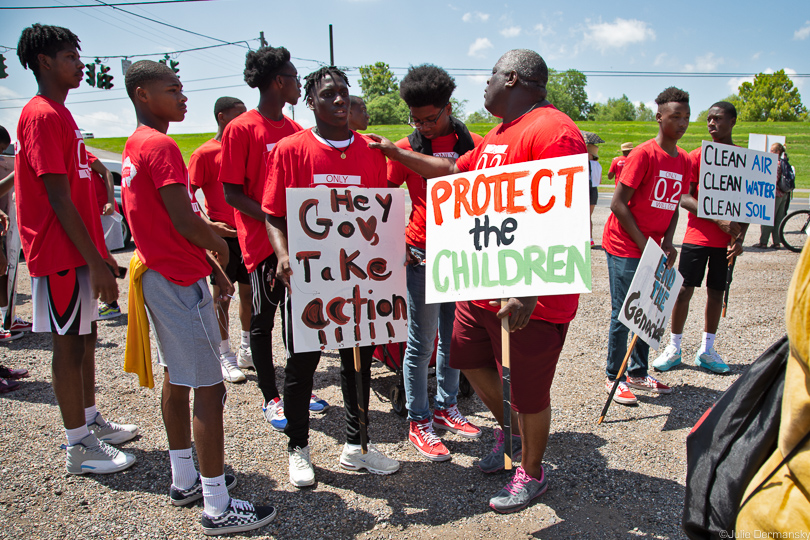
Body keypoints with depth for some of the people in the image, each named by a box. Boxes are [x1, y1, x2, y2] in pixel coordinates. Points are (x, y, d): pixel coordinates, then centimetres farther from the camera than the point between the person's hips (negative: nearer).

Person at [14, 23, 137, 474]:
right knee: (69, 344, -1)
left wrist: (100, 253, 18)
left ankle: (91, 421, 30)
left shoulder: (61, 115, 16)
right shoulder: (42, 116, -14)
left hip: (80, 250, 10)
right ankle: (80, 446, 10)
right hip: (61, 254, -9)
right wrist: (96, 262, -20)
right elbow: (59, 199, -20)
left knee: (85, 336, 16)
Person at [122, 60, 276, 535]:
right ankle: (218, 507, 3)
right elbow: (186, 221, -23)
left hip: (158, 275, 11)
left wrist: (212, 267, 16)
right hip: (181, 282, -11)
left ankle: (185, 480, 32)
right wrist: (220, 247, -3)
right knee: (209, 389, -5)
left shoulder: (136, 146, 15)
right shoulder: (161, 146, -17)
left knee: (177, 379, 18)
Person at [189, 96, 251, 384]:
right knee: (222, 296, 3)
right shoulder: (205, 153, -6)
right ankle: (225, 355, 13)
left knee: (248, 292, 12)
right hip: (222, 234, -5)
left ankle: (247, 348, 27)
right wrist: (209, 225, -18)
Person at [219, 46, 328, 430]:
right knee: (263, 320, 5)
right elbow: (231, 193, -10)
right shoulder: (240, 129, -8)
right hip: (263, 242, -6)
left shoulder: (295, 130, 12)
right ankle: (270, 398, 19)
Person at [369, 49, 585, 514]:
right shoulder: (499, 135, 14)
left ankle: (532, 472, 32)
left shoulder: (553, 131, -18)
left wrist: (529, 291, -30)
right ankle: (510, 431, 46)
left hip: (529, 298, -10)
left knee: (528, 392, 7)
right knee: (469, 359, 22)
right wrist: (394, 153, 30)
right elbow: (454, 170, 28)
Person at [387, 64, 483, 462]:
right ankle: (419, 421, 16)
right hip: (422, 254, -3)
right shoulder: (406, 149, -1)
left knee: (454, 337, 14)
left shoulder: (474, 144, 5)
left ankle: (446, 407, 31)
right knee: (421, 343, 3)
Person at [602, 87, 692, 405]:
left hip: (653, 249, 7)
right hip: (624, 247, -7)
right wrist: (644, 244, -16)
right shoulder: (644, 154, -14)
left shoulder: (684, 161, 9)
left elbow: (673, 207, 15)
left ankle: (638, 373, 27)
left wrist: (667, 243, -1)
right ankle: (613, 377, 12)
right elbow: (618, 203, -16)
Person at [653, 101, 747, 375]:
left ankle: (707, 350, 19)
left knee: (716, 292, 7)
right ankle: (674, 348, 10)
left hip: (726, 240, 2)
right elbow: (684, 198, -8)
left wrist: (740, 238, -4)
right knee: (684, 290, -2)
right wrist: (717, 218, -19)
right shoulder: (696, 156, 0)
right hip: (697, 236, -2)